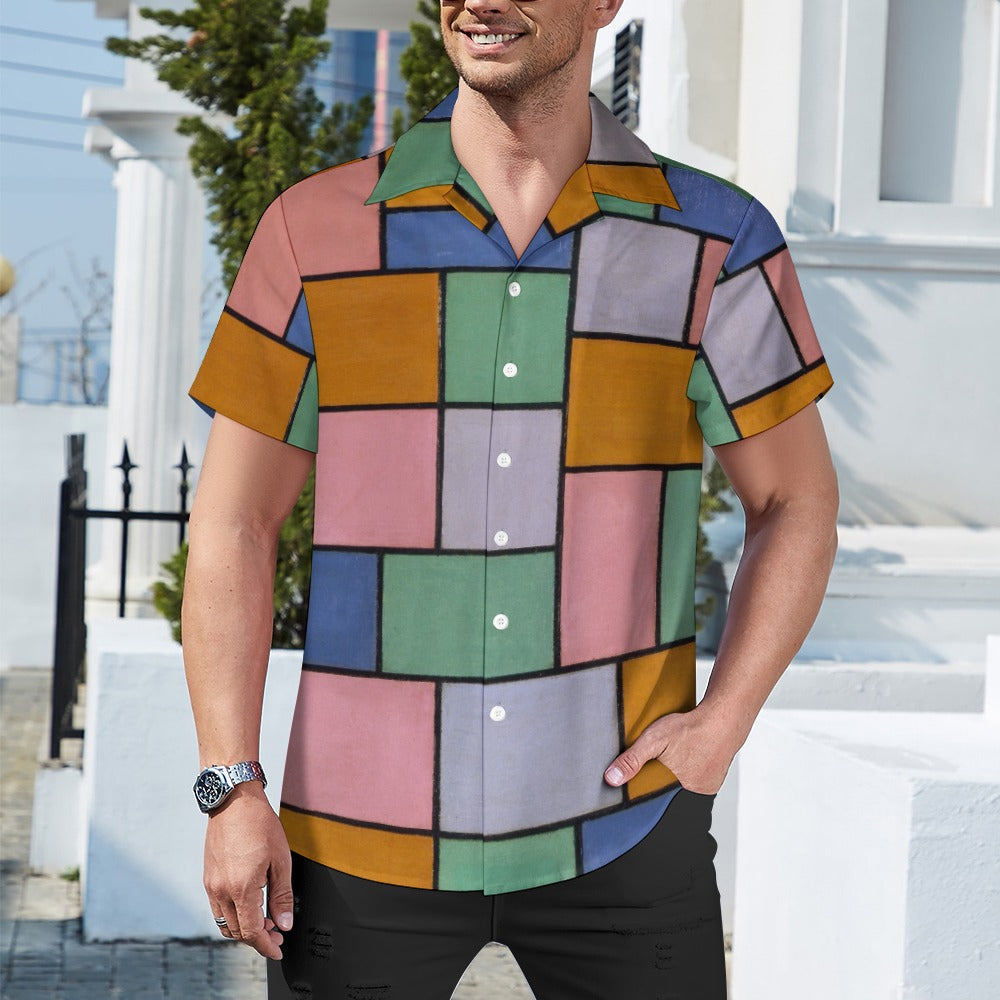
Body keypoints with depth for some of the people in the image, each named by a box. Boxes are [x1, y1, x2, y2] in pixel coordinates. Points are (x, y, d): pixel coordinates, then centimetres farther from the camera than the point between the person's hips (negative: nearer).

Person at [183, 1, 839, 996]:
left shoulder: (716, 246, 0)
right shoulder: (315, 234, 1)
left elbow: (796, 501, 10)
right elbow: (231, 527, 3)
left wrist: (721, 724, -2)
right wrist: (232, 788, -4)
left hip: (619, 826, 0)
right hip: (367, 836, 0)